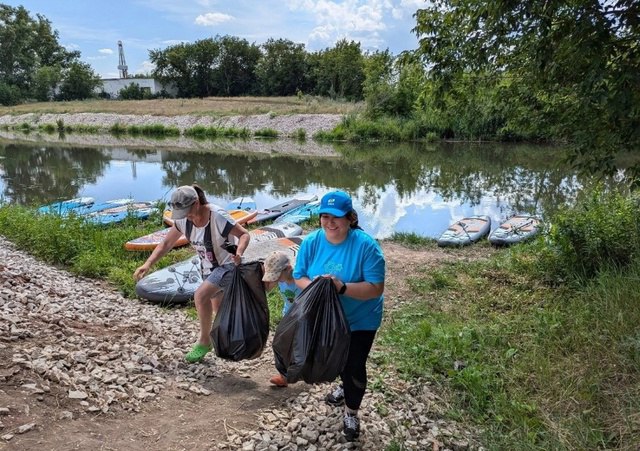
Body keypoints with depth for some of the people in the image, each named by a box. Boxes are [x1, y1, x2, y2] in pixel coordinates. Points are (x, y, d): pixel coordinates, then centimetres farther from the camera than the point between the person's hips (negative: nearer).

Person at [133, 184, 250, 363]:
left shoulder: (217, 216, -29)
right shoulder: (183, 220, -10)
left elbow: (244, 235, -23)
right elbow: (166, 244, -2)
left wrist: (239, 252, -44)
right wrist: (148, 264, -14)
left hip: (228, 265, -7)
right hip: (208, 268, 7)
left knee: (200, 295, -24)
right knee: (219, 310, 18)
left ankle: (204, 341, -4)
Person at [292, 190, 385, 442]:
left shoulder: (366, 245, -28)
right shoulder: (311, 242, -16)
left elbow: (376, 288, -28)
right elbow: (299, 277, -9)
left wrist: (342, 287, -40)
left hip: (360, 320, -4)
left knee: (354, 366, 7)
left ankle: (351, 413, 33)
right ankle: (345, 387, 58)